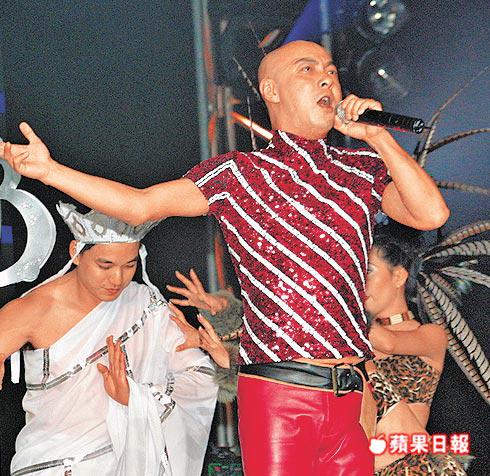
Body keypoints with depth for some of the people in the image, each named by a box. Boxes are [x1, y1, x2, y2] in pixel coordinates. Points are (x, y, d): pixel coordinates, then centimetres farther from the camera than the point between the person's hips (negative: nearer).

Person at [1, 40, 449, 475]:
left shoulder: (363, 168, 12)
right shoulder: (237, 173, 5)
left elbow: (431, 214, -2)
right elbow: (140, 204, 3)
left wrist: (377, 135, -3)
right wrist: (49, 170, -3)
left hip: (349, 397, 3)